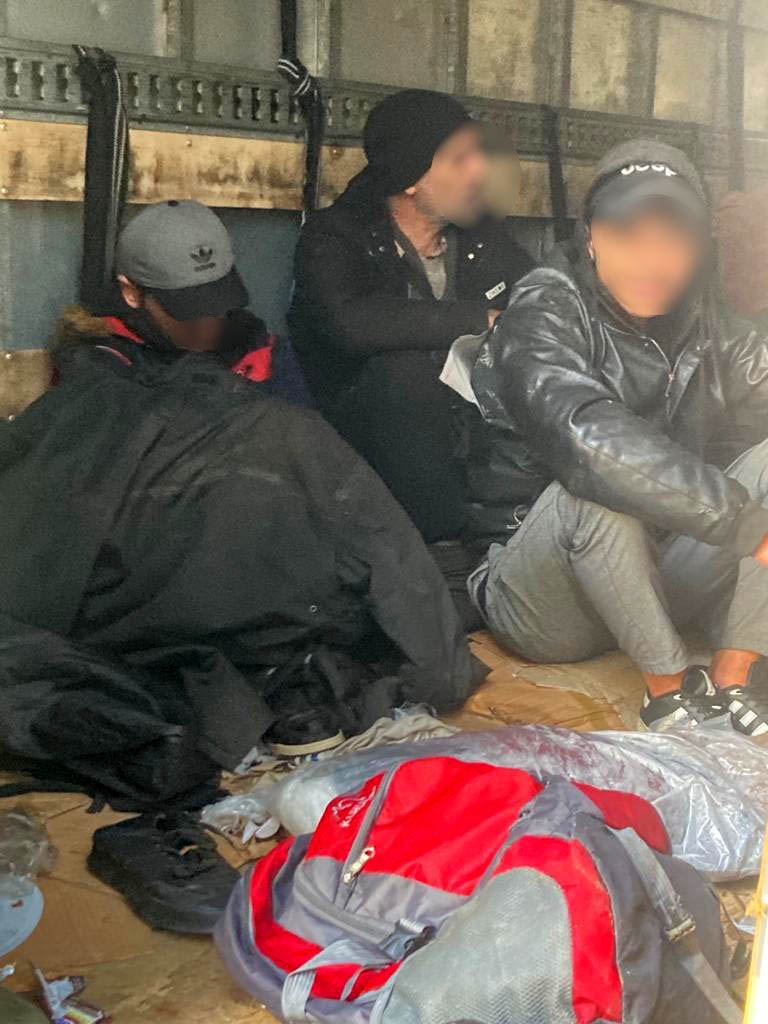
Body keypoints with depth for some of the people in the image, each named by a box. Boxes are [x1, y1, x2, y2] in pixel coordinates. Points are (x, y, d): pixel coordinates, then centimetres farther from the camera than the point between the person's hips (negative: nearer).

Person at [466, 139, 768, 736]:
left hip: (657, 588, 5)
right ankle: (669, 685, -20)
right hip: (542, 611, -5)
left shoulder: (708, 329, 4)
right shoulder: (547, 311, -14)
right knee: (595, 487, -34)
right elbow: (586, 437, -32)